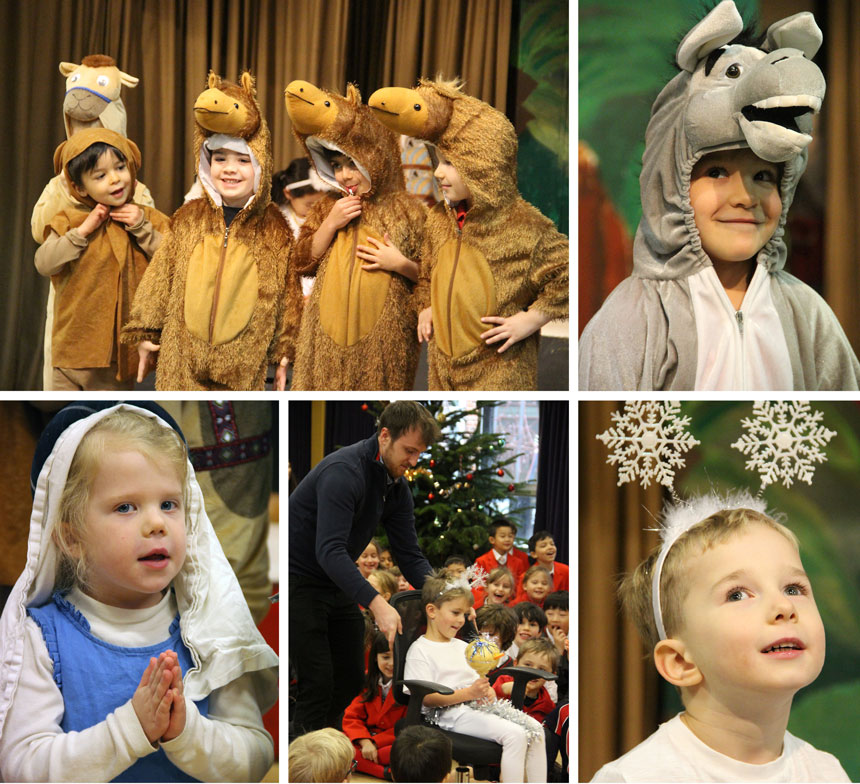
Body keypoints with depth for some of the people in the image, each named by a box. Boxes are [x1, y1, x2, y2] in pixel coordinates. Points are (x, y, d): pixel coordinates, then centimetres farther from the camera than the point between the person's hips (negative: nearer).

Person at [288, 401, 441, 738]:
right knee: (318, 682, -11)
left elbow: (409, 555, 1)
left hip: (337, 584, 9)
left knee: (350, 680, 8)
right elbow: (330, 551, -37)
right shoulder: (344, 471, -28)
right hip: (297, 581, -9)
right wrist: (375, 603, -46)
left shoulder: (396, 486, -1)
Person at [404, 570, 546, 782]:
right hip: (450, 713, -8)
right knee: (514, 735, -26)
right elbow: (427, 698, -12)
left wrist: (486, 691, -1)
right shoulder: (419, 651, -3)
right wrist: (469, 693, -21)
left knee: (534, 728, -10)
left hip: (478, 705, 8)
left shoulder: (462, 646, 23)